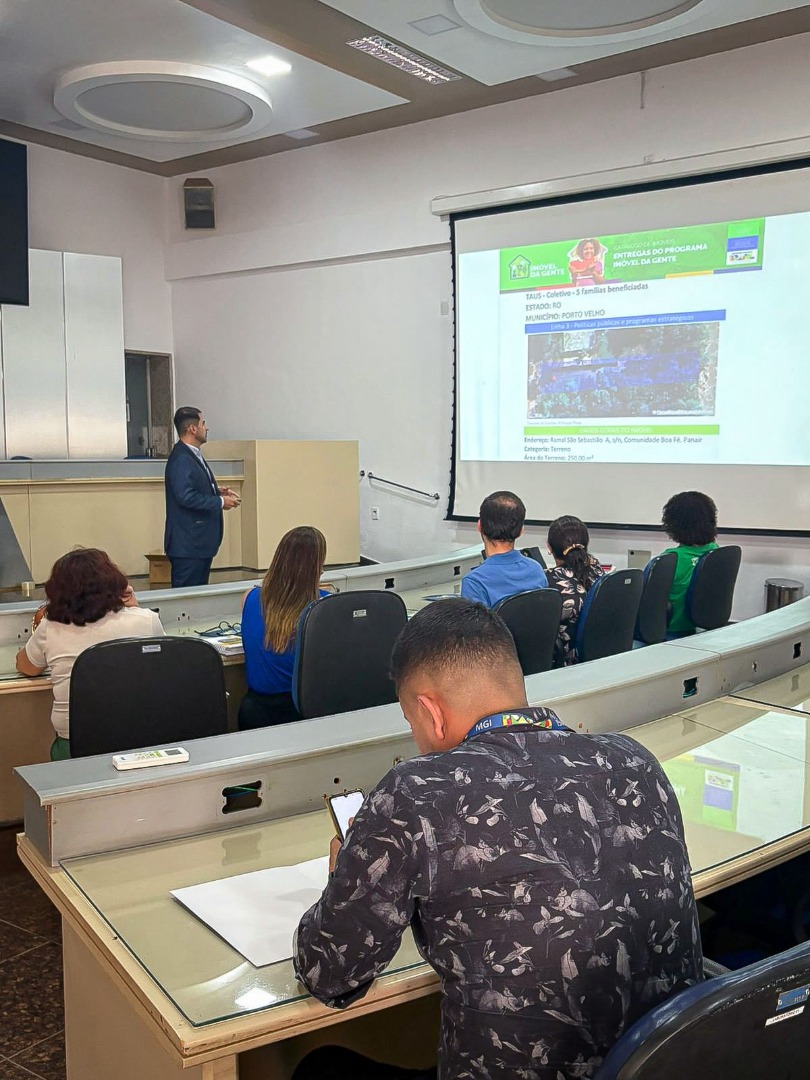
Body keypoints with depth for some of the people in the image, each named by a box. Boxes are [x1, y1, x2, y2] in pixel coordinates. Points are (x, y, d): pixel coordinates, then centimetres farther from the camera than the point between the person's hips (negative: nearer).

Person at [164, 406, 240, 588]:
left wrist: (217, 491, 9)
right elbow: (186, 497, -25)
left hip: (200, 542, 10)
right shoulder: (181, 459, -18)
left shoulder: (193, 455, 14)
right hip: (188, 544, -10)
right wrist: (220, 502, -16)